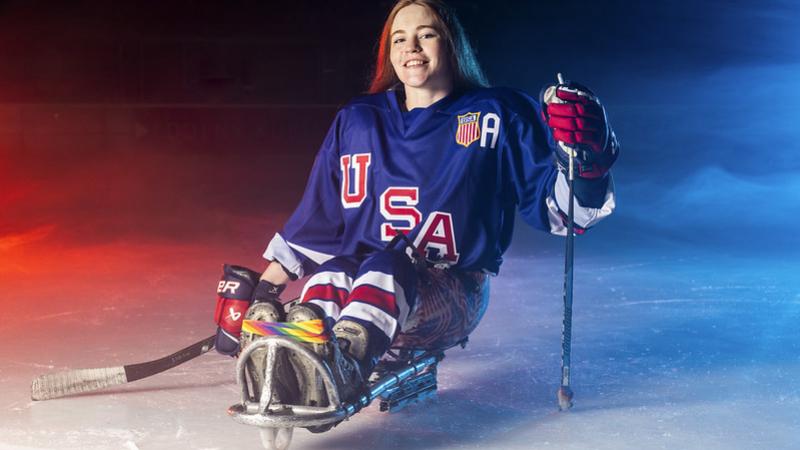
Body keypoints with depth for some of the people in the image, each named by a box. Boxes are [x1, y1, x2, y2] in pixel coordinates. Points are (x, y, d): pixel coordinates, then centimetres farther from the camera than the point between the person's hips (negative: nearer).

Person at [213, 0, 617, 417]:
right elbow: (318, 217, 15)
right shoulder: (357, 121, 12)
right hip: (356, 280, 3)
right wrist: (262, 291, 8)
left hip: (454, 296, -3)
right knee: (334, 270, -31)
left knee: (384, 267, -35)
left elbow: (552, 203, -1)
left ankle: (343, 363, -61)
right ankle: (286, 368, -57)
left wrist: (583, 160, -22)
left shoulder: (500, 115, 3)